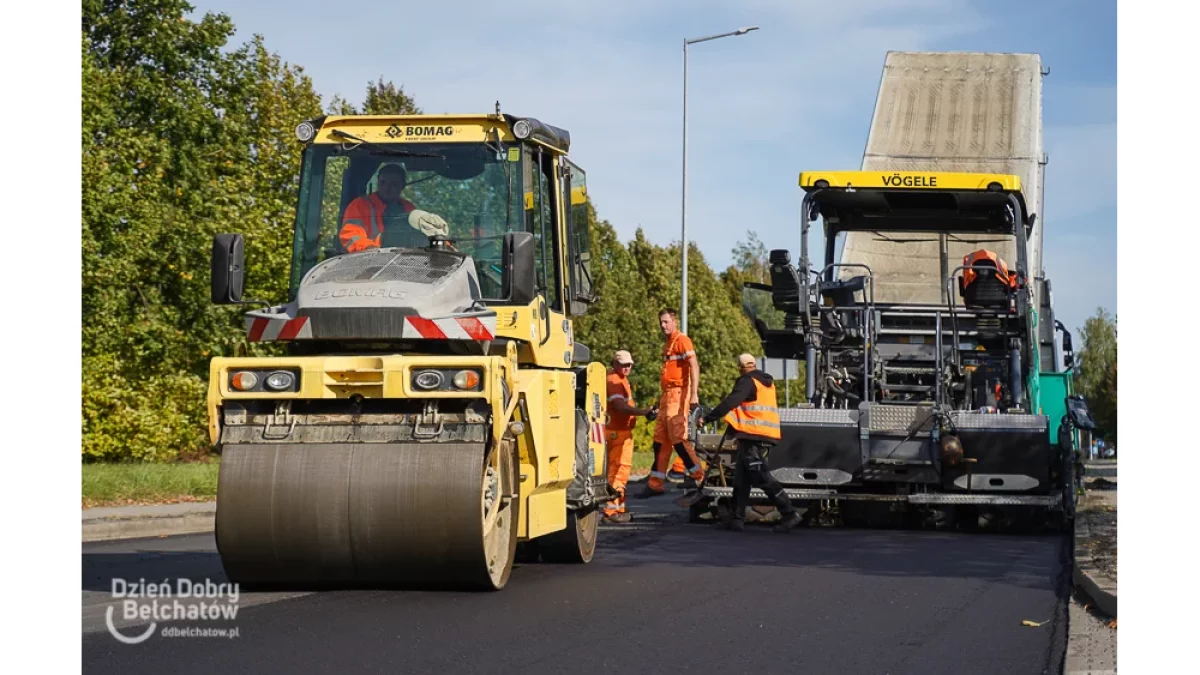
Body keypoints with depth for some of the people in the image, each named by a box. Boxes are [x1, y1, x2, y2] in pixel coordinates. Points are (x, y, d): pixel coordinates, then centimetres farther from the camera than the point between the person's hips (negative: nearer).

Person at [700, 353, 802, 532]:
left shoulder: (747, 382, -9)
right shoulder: (768, 382, 19)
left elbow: (730, 402, -21)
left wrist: (708, 418, -20)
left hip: (752, 435, -9)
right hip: (766, 434, 9)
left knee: (761, 477, -11)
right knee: (742, 476, 12)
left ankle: (789, 513, -14)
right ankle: (737, 517, 12)